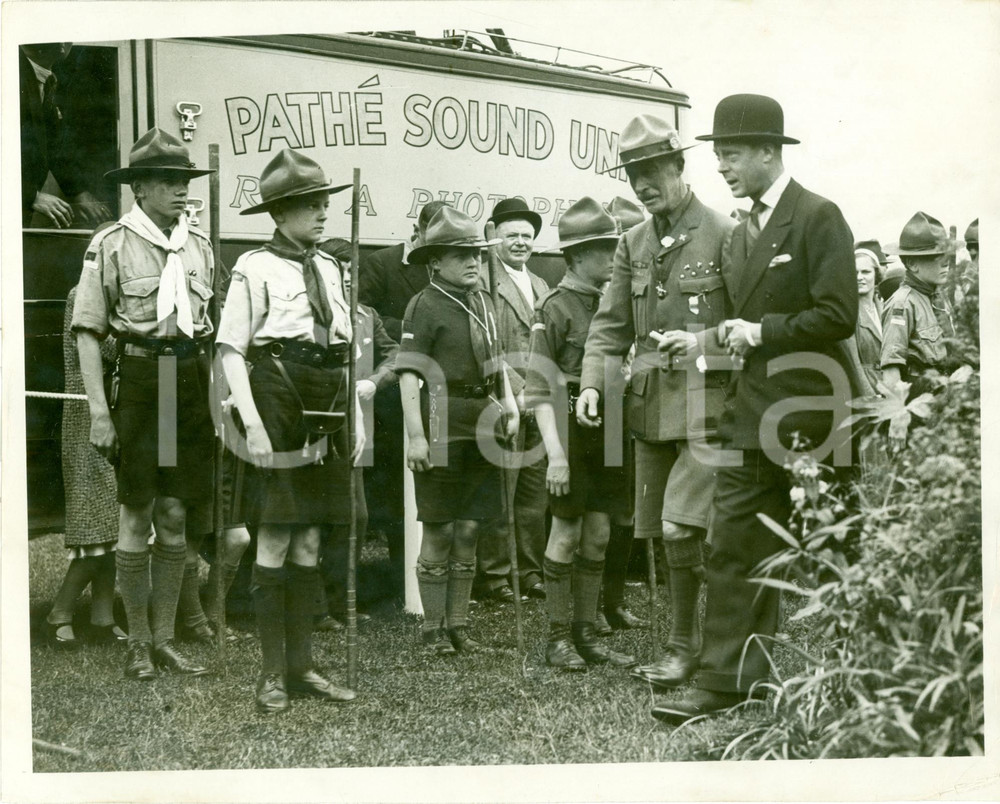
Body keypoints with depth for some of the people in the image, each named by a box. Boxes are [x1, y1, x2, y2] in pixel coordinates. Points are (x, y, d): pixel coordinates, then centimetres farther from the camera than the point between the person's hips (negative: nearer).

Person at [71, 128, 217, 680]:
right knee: (137, 516, 2)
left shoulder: (198, 246, 11)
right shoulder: (112, 244, -3)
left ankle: (165, 638, 19)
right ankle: (139, 642, 14)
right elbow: (88, 332, -5)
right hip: (137, 380, -4)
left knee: (175, 517, 9)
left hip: (190, 383, 4)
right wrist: (99, 411, -12)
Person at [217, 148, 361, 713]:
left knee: (309, 543, 10)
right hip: (281, 408, -6)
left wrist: (356, 418, 10)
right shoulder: (256, 268, -5)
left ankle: (302, 666, 18)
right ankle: (272, 673, 8)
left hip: (328, 417, 6)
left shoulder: (331, 269, 14)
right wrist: (252, 424, -17)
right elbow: (231, 349, -9)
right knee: (275, 543, -1)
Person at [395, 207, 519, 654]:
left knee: (469, 531, 10)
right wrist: (416, 436, -18)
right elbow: (409, 374, -13)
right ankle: (434, 628, 12)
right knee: (439, 533, 1)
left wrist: (510, 407, 10)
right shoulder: (424, 306, -9)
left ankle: (458, 624, 19)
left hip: (481, 426, 7)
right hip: (443, 425, -6)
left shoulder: (482, 302, 13)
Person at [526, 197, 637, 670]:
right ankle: (558, 637, 9)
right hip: (571, 430, -6)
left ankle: (585, 634, 18)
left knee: (598, 535, 9)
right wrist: (555, 453, -19)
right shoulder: (555, 308, -9)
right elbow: (538, 388, -13)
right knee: (566, 534, 0)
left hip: (607, 432, 6)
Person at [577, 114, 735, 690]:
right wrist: (592, 383, -1)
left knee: (680, 527, -14)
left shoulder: (724, 234, -5)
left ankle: (686, 645, 2)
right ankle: (688, 643, 23)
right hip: (650, 406, 6)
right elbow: (611, 323, 13)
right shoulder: (634, 244, 13)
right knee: (662, 534, 10)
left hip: (705, 404, -6)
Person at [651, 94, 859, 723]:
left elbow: (839, 316, -15)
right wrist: (716, 336, 5)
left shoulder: (818, 217, -8)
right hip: (753, 414, 7)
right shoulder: (742, 234, 16)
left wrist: (763, 331, -14)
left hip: (809, 418, -7)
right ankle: (723, 681, 7)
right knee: (731, 550, 3)